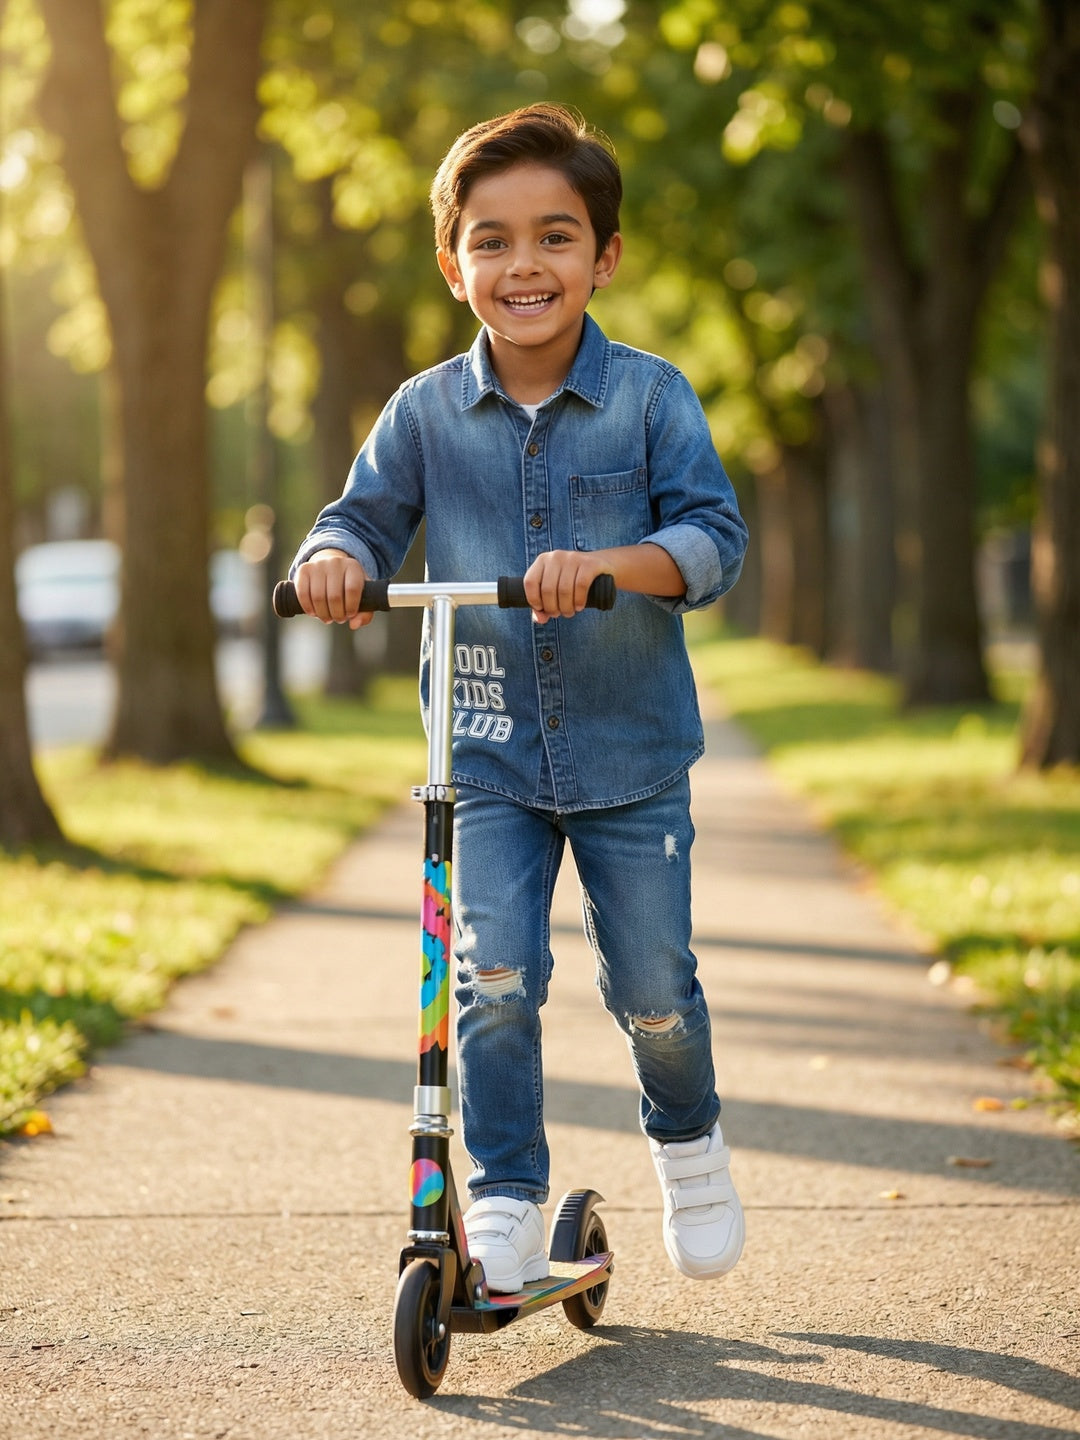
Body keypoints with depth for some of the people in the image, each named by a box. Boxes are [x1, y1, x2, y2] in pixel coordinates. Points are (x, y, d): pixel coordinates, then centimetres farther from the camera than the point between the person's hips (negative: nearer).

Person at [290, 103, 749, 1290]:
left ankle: (688, 1142, 36)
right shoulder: (425, 413, 0)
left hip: (629, 751, -1)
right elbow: (367, 518, 2)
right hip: (489, 757, 1)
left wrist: (607, 564, -31)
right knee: (492, 977, -9)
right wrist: (335, 558, -22)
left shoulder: (649, 398, -6)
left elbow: (714, 537, -12)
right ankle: (505, 1198, 6)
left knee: (651, 985, 6)